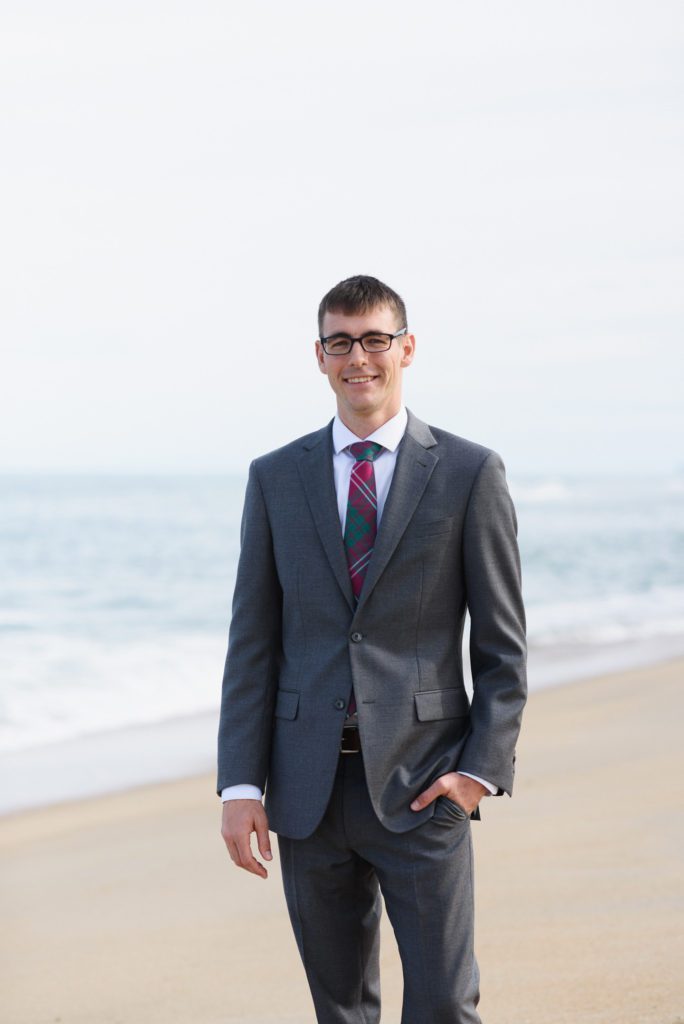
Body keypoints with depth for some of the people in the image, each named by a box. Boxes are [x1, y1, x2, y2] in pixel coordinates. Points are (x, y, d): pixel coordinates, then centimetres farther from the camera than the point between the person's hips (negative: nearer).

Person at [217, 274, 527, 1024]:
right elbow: (253, 642, 7)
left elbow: (502, 641, 2)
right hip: (310, 789, 3)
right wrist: (241, 784, -1)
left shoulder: (468, 473, 1)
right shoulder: (276, 478, 8)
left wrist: (482, 766, -9)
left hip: (422, 787, -2)